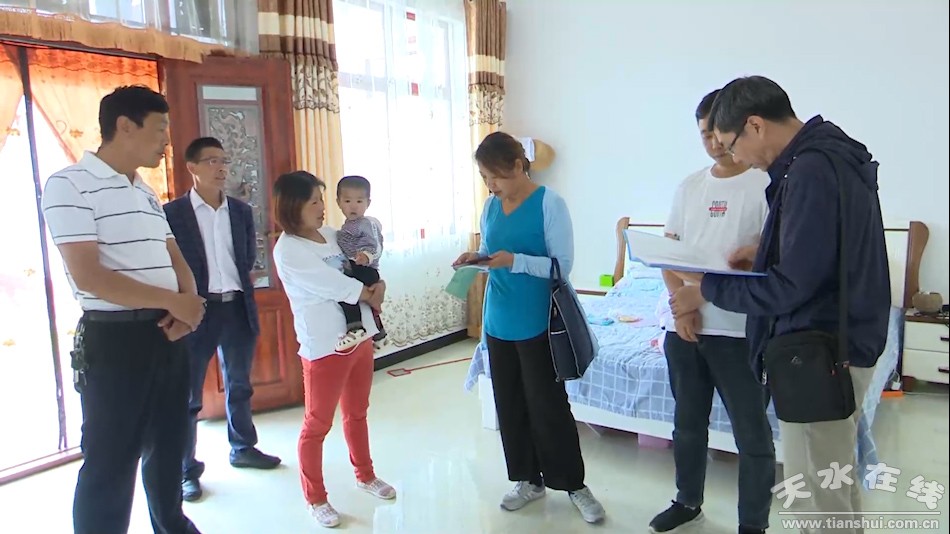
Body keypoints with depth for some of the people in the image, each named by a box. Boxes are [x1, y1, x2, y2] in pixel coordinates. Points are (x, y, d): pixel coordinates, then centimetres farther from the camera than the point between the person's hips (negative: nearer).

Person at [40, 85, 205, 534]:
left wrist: (187, 306, -6)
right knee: (111, 463, 4)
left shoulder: (148, 194, 14)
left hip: (167, 336, 8)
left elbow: (176, 261, 16)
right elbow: (88, 277, -20)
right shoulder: (70, 185, -11)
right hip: (114, 340, -7)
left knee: (168, 446, 20)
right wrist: (175, 302, -15)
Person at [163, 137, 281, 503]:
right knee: (188, 396, 5)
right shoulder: (173, 213, -8)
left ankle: (243, 449, 36)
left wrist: (234, 284, 2)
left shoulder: (241, 211, 7)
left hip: (238, 308, 5)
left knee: (239, 386, 19)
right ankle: (186, 471, 18)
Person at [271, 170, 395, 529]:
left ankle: (365, 475, 41)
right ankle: (315, 498, 24)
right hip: (325, 346, -7)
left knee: (357, 413, 22)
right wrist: (370, 295, -4)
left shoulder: (330, 234, 6)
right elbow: (334, 286, -18)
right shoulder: (288, 250, -15)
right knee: (317, 424, 7)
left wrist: (376, 286, -8)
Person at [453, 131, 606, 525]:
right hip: (498, 322, 6)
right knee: (509, 404, 13)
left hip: (536, 324, -6)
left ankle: (573, 484, 20)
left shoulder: (549, 203, -12)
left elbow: (563, 266, -15)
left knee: (548, 405, 2)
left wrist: (515, 261, -26)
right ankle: (529, 479, 29)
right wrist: (476, 258, -7)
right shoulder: (491, 205, 6)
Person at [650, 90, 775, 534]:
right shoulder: (690, 186, 11)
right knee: (688, 422, 18)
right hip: (683, 326, 5)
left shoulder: (766, 185, -4)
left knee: (752, 433, 4)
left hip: (740, 330, -5)